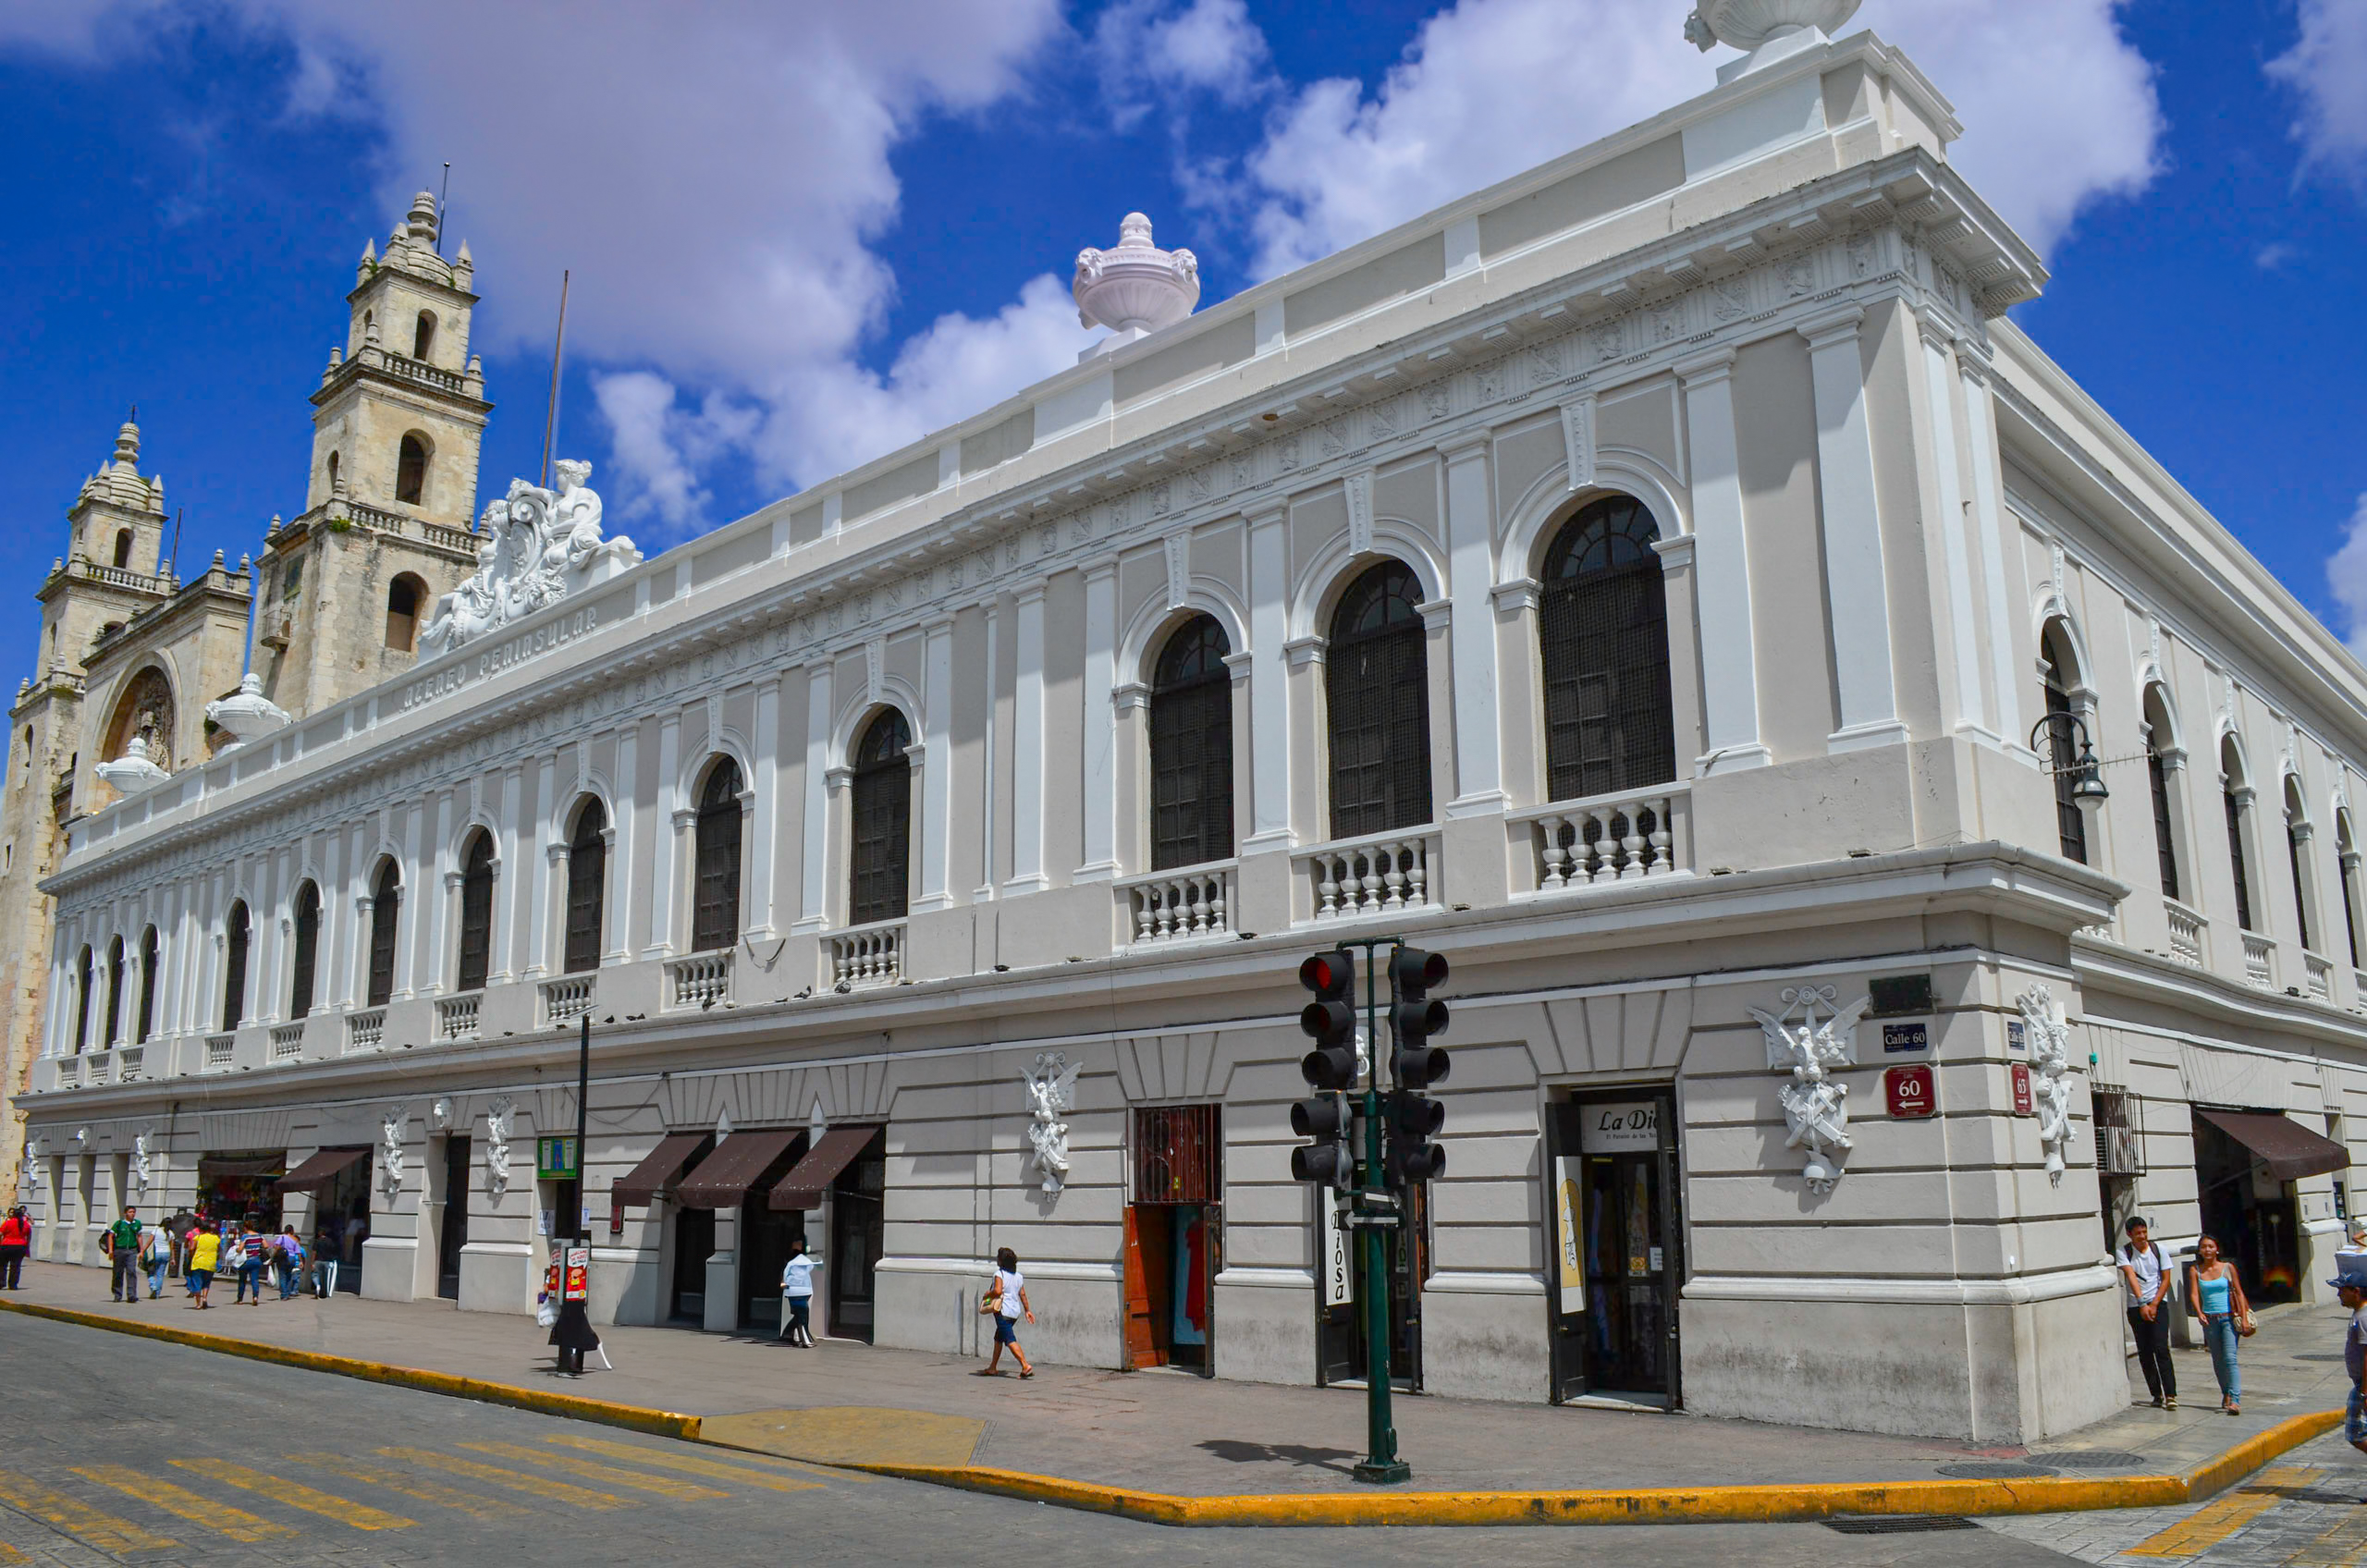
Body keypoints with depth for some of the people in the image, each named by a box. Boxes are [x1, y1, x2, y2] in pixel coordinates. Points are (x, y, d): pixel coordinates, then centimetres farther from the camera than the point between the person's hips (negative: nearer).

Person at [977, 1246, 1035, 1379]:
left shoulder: (999, 1274, -12)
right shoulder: (1018, 1276, 11)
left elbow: (997, 1291, -25)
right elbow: (1022, 1294, 12)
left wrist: (987, 1295, -7)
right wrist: (1027, 1310, 18)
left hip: (1003, 1312, -8)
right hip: (1015, 1311, 8)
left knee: (1010, 1340, -11)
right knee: (998, 1338, 22)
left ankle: (1026, 1366, -23)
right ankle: (992, 1368, 30)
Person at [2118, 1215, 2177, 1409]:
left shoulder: (2158, 1248, 1)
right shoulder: (2124, 1252, -3)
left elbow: (2166, 1279, 1)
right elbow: (2131, 1276, -15)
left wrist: (2154, 1304, -8)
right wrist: (2142, 1304, -27)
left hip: (2157, 1305, -1)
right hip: (2135, 1307, 1)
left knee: (2161, 1349, -12)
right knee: (2144, 1353, 3)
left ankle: (2170, 1394, -13)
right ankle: (2156, 1394, 12)